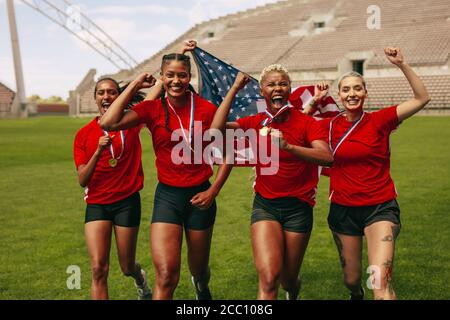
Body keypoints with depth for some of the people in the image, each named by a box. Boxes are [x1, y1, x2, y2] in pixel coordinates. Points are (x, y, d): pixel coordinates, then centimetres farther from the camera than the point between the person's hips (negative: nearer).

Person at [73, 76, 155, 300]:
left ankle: (140, 278, 49)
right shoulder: (84, 134, 0)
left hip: (127, 202, 0)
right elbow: (82, 180, -5)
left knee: (127, 267, 12)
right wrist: (99, 151, -16)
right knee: (98, 269, -13)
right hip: (96, 204, 1)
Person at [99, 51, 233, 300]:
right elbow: (108, 123, -21)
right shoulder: (153, 109, -5)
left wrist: (213, 190, -5)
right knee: (166, 276, -15)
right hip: (167, 196, -1)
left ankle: (202, 288, 56)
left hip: (200, 195, 1)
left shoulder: (207, 109, -6)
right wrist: (135, 85, -14)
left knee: (199, 268, 20)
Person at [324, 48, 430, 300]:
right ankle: (357, 295, 52)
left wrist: (402, 64, -17)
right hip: (343, 210, 3)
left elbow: (422, 98, -10)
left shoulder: (379, 120, -5)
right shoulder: (331, 125, 0)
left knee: (381, 281, -22)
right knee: (351, 279, 18)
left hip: (379, 208, -2)